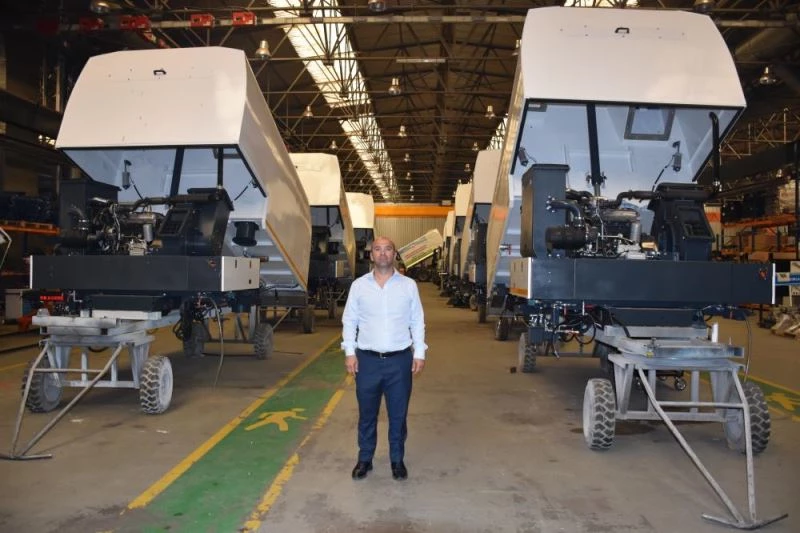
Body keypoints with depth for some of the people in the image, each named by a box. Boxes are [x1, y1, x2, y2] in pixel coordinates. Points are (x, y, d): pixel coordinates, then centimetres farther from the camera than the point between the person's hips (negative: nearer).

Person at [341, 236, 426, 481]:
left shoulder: (409, 285, 1)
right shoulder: (359, 285, 1)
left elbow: (417, 322, 4)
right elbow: (349, 321, 4)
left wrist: (419, 353, -1)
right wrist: (349, 352, -3)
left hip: (400, 360, 0)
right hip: (367, 359, 0)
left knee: (398, 414, 11)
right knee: (367, 413, 12)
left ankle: (397, 459, 28)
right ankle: (364, 459, 28)